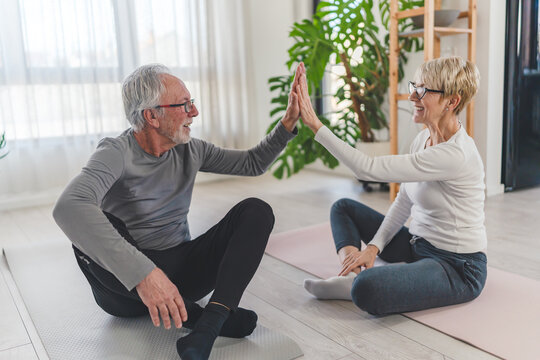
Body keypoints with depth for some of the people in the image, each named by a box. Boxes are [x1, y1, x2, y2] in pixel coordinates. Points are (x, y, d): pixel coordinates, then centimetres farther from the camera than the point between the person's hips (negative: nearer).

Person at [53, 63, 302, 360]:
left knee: (255, 211, -13)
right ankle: (195, 314, -22)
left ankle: (208, 325, -32)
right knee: (91, 228, -35)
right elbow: (68, 208, -38)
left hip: (179, 268, 5)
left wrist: (288, 123, 0)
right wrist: (142, 273, -48)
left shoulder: (190, 150, 2)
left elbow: (253, 163, 12)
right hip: (126, 284, -4)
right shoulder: (117, 154, -17)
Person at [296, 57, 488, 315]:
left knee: (366, 290, -36)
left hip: (458, 267, -9)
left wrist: (315, 125, -28)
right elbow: (403, 202, 7)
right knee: (343, 207, 12)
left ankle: (357, 280, -2)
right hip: (418, 245, 9)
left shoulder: (454, 155, -27)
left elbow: (369, 168, -30)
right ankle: (352, 272, -7)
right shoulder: (424, 138, 2)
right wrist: (374, 246, -5)